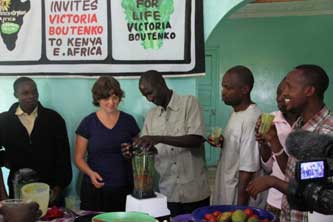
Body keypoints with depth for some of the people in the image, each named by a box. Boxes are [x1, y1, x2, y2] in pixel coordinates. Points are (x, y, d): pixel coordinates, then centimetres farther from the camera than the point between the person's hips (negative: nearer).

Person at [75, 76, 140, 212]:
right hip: (95, 189, -1)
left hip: (125, 189, 1)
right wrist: (90, 173, -14)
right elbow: (79, 158, 3)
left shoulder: (128, 121, 5)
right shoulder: (88, 123, 0)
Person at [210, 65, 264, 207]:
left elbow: (248, 169, -22)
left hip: (239, 196, -8)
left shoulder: (251, 120, -23)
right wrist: (222, 143, -1)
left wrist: (240, 208, -20)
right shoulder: (236, 113, 5)